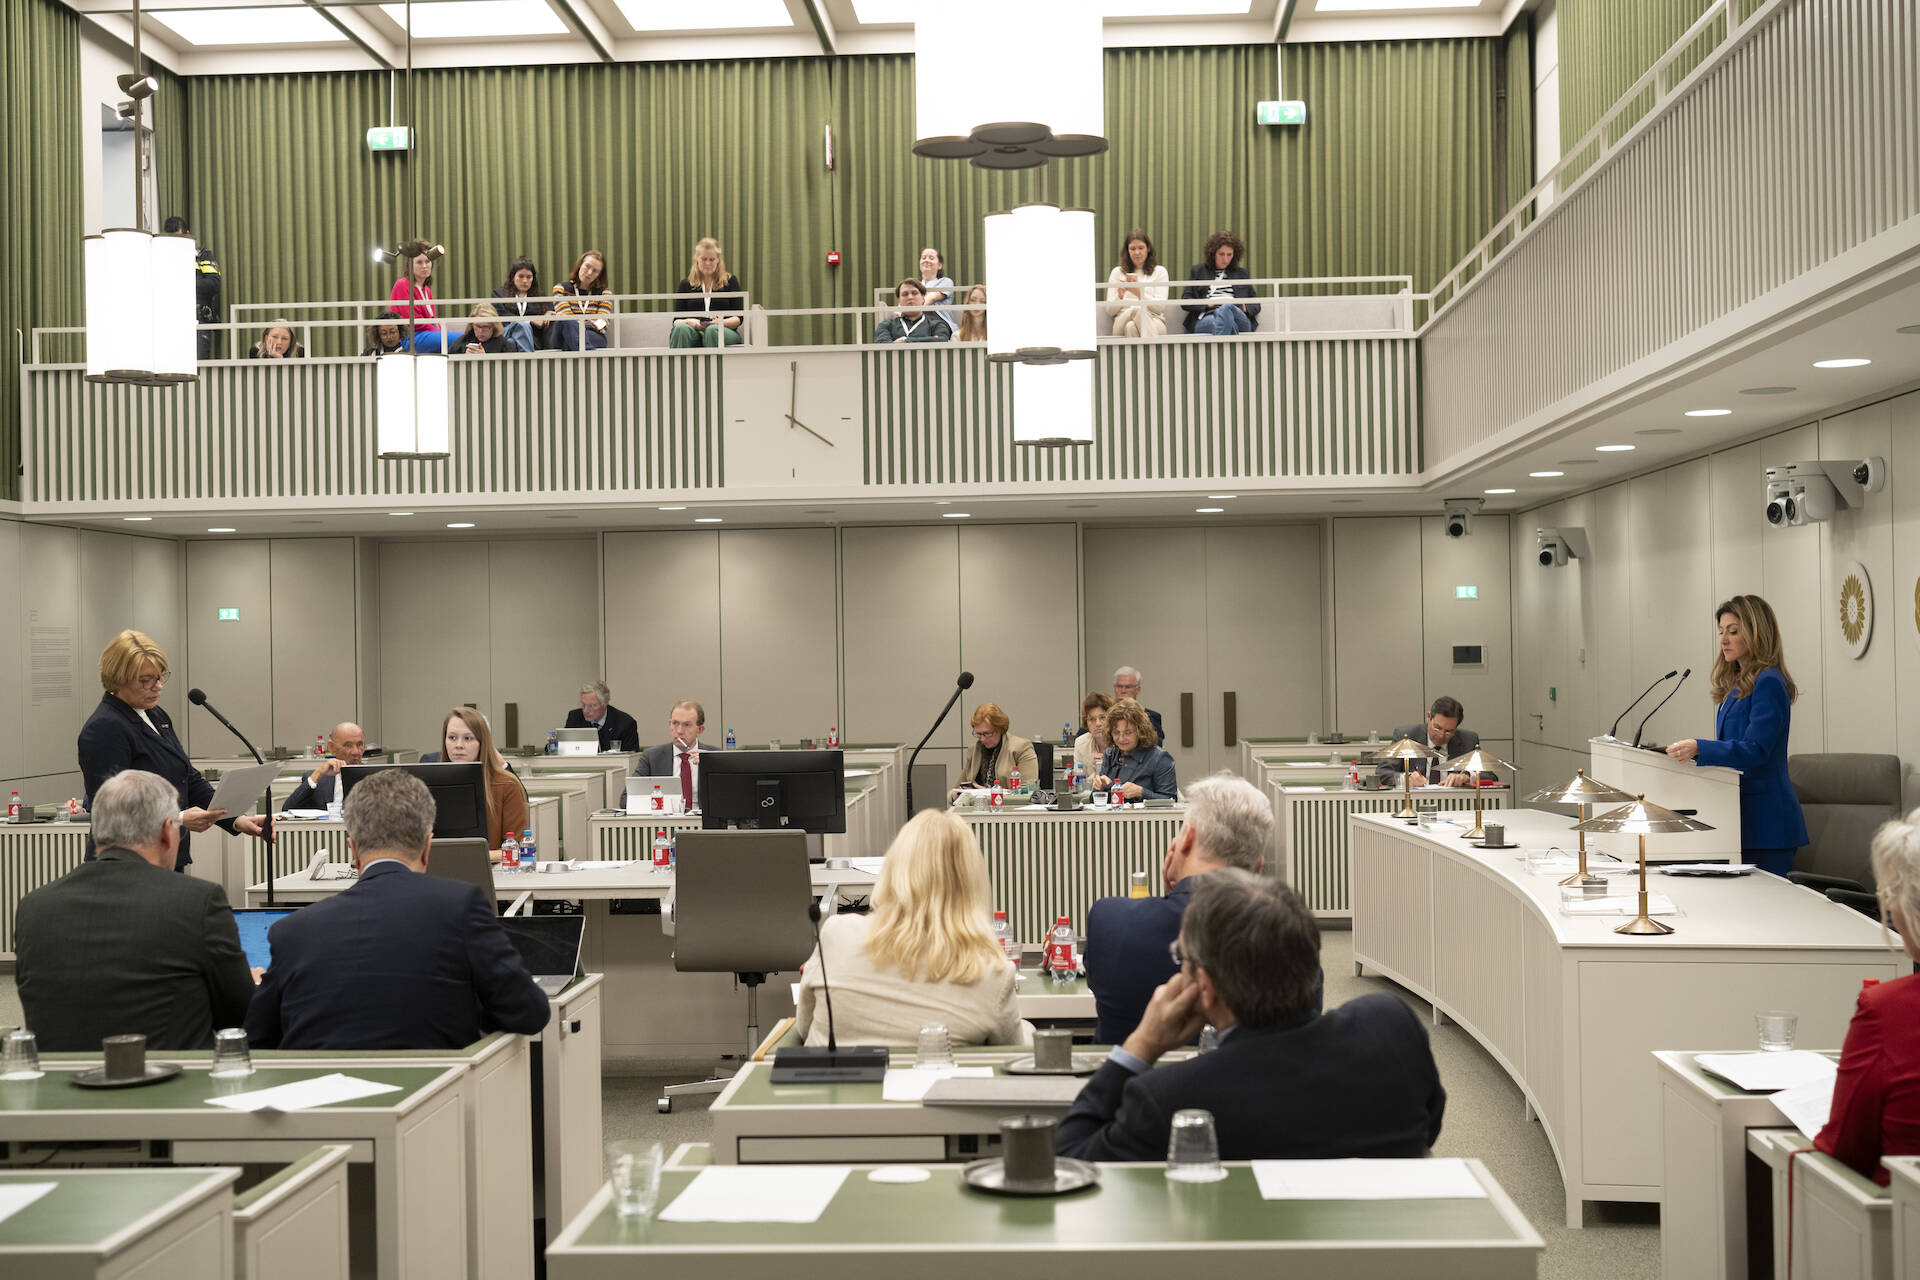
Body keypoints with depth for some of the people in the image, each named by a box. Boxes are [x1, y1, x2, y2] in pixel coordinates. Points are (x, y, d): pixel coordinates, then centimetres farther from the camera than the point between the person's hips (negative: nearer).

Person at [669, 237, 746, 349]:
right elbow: (677, 320, 13)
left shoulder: (730, 281, 16)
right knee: (681, 329, -34)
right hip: (695, 332, 1)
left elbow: (739, 317, 8)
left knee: (712, 330, -38)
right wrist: (690, 322, -11)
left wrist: (720, 322, -13)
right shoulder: (686, 284, 20)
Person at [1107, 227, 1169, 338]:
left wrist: (1139, 293, -15)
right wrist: (1120, 295, -11)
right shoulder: (1117, 272, 20)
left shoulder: (1159, 271, 16)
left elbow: (1160, 306, 2)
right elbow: (1110, 309, 12)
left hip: (1153, 321, -1)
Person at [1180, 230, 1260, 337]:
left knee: (1227, 307, -40)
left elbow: (1256, 304, 26)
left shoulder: (1242, 273, 30)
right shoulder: (1197, 271, 25)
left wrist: (1245, 309, 2)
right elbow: (1185, 301, 15)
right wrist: (1207, 304, -2)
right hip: (1204, 319, 0)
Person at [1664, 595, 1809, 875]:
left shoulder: (1769, 684, -13)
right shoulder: (1737, 684, 17)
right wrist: (1687, 750, 11)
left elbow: (1755, 750, -21)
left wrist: (1699, 748, -33)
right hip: (1743, 816, 10)